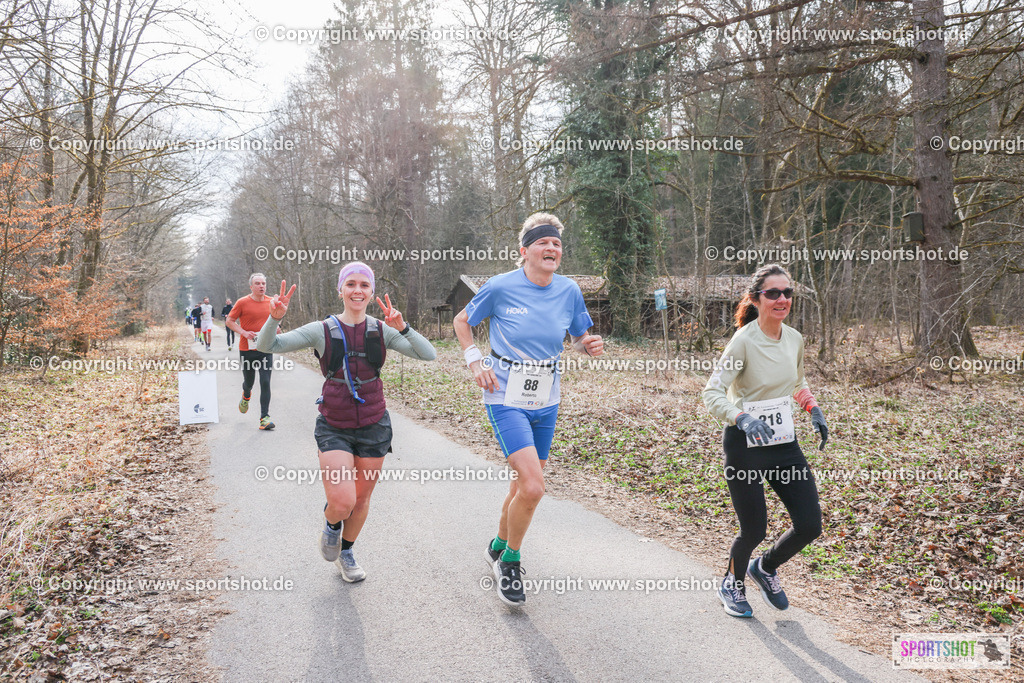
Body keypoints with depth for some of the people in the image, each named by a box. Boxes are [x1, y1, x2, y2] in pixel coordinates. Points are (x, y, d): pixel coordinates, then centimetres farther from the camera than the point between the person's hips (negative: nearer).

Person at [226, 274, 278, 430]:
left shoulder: (271, 302, 4)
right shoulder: (242, 303, -6)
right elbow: (229, 321, -2)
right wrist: (244, 332, -16)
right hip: (247, 349, -1)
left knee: (265, 383, -8)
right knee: (249, 381, 13)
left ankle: (264, 417, -6)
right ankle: (246, 396, 50)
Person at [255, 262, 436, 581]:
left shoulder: (382, 331, -1)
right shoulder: (322, 331, -5)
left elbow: (429, 355, -10)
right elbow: (267, 346, -7)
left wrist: (402, 327, -25)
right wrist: (275, 318, -27)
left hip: (373, 426, 2)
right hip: (334, 428, -2)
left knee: (361, 499, 13)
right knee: (342, 502, -16)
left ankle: (346, 552, 41)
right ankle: (331, 524, 23)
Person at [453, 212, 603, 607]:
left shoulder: (569, 291, 0)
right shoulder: (501, 287, -10)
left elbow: (579, 339, 12)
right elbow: (461, 321, 5)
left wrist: (589, 346, -10)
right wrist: (475, 363, -6)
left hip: (545, 403, 5)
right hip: (507, 399, -5)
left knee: (526, 485, 15)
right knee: (533, 487, -17)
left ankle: (498, 548, 42)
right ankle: (510, 561, 10)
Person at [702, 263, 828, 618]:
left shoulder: (795, 339, 3)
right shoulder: (744, 341, -17)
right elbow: (712, 393, -20)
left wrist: (814, 409, 7)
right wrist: (742, 417, -35)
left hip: (784, 442, 6)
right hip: (744, 444, -6)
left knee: (810, 526, 2)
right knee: (754, 530, 0)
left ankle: (766, 568, 33)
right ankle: (732, 584, 33)